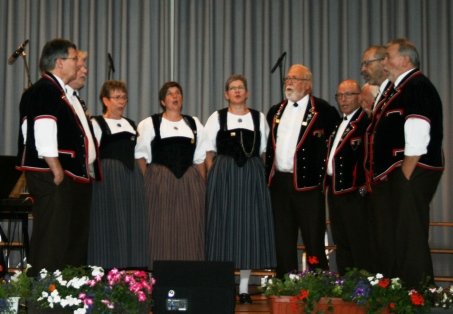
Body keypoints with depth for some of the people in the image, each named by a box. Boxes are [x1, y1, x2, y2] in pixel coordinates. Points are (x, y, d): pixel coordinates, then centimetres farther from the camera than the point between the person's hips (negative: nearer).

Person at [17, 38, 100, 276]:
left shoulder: (62, 92, 20)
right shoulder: (44, 91, -12)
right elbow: (44, 137, -21)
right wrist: (57, 172, -21)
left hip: (76, 176, 11)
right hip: (53, 179, -11)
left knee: (75, 239, 14)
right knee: (52, 240, -6)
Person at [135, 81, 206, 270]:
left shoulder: (194, 124, 15)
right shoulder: (150, 124, 6)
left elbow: (200, 158, 13)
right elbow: (141, 155, 2)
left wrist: (202, 184, 5)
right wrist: (151, 180, -8)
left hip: (190, 182, 3)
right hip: (160, 182, -3)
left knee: (190, 229, 1)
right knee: (162, 228, -3)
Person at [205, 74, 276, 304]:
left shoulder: (259, 118, 11)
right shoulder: (216, 118, 7)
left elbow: (264, 152, 11)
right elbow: (209, 152, 4)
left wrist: (260, 175, 0)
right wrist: (216, 177, -7)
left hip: (252, 175, 2)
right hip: (222, 175, -1)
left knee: (249, 225, 1)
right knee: (223, 225, -2)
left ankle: (244, 288, 7)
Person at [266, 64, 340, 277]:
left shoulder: (323, 111, -2)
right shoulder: (275, 112, 16)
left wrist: (325, 176, -6)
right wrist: (268, 174, 13)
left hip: (308, 183, -5)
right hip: (279, 182, 6)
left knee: (313, 240, -3)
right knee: (283, 240, 10)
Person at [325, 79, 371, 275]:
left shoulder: (367, 122, -10)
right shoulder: (338, 124, 19)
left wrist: (365, 187, -18)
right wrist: (328, 182, 15)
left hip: (354, 192, -9)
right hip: (334, 191, 9)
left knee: (360, 246, -5)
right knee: (341, 245, 14)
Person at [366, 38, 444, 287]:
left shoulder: (418, 86, -12)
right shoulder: (398, 89, 19)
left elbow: (417, 140, -20)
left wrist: (404, 177, -20)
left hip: (410, 175, -10)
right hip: (391, 176, 10)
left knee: (410, 240, -6)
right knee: (388, 241, 14)